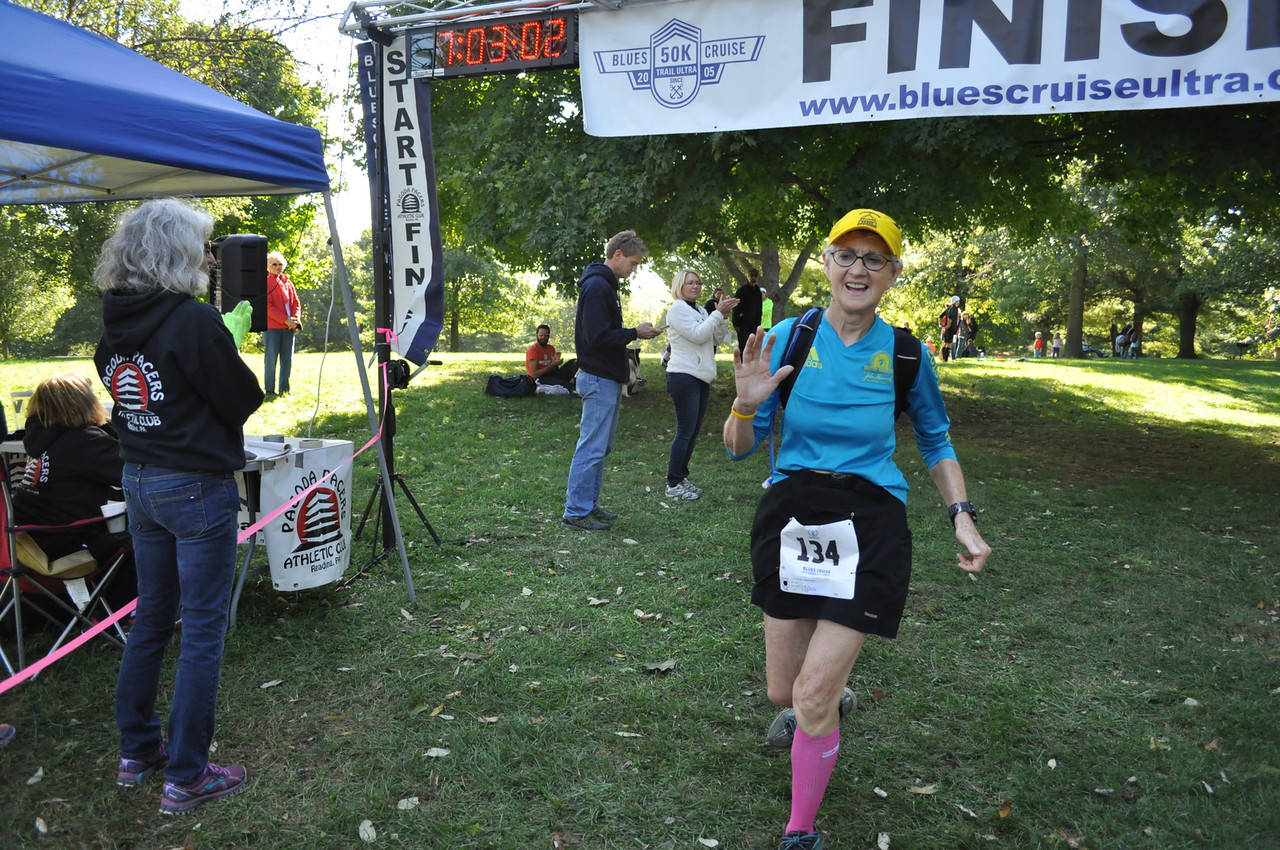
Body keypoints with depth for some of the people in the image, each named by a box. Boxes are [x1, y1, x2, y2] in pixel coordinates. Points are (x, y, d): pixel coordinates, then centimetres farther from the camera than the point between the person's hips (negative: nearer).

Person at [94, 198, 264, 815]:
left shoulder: (114, 323, 4)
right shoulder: (195, 321, -19)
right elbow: (243, 401, -12)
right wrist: (228, 343, 4)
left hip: (138, 481, 8)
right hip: (197, 486, -8)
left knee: (151, 615, 20)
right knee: (202, 629, 2)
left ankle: (136, 751, 33)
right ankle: (185, 777, 12)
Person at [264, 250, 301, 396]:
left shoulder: (288, 283, 17)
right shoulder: (266, 283, -1)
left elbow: (296, 302, 13)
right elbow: (268, 306, -9)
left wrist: (296, 318, -6)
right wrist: (285, 319, -16)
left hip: (288, 328, 5)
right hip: (272, 327, -5)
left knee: (287, 360, 6)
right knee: (271, 359, -4)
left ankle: (284, 389, 13)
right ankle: (270, 390, 1)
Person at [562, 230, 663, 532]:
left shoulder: (607, 285, 17)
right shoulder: (597, 286, -15)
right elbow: (598, 337, -22)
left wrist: (634, 333, 9)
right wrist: (635, 333, -14)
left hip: (609, 379, 11)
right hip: (599, 379, -11)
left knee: (601, 447, 14)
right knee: (592, 447, -6)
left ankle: (589, 505, 23)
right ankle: (576, 512, 1)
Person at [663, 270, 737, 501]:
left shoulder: (700, 310, 16)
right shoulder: (677, 309, -8)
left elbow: (717, 339, 11)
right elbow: (698, 334, -18)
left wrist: (724, 316, -2)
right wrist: (718, 313, -16)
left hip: (701, 378, 9)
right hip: (684, 377, -8)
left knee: (693, 431, 11)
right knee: (685, 432, -8)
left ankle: (681, 477, 19)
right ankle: (673, 484, -3)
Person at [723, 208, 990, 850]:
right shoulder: (787, 338, -4)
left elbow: (936, 441, 13)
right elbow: (740, 449, -1)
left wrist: (963, 520, 4)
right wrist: (746, 406, -22)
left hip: (869, 526, -2)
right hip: (790, 515, 2)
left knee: (813, 696, -6)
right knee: (783, 690, 12)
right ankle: (833, 697, 51)